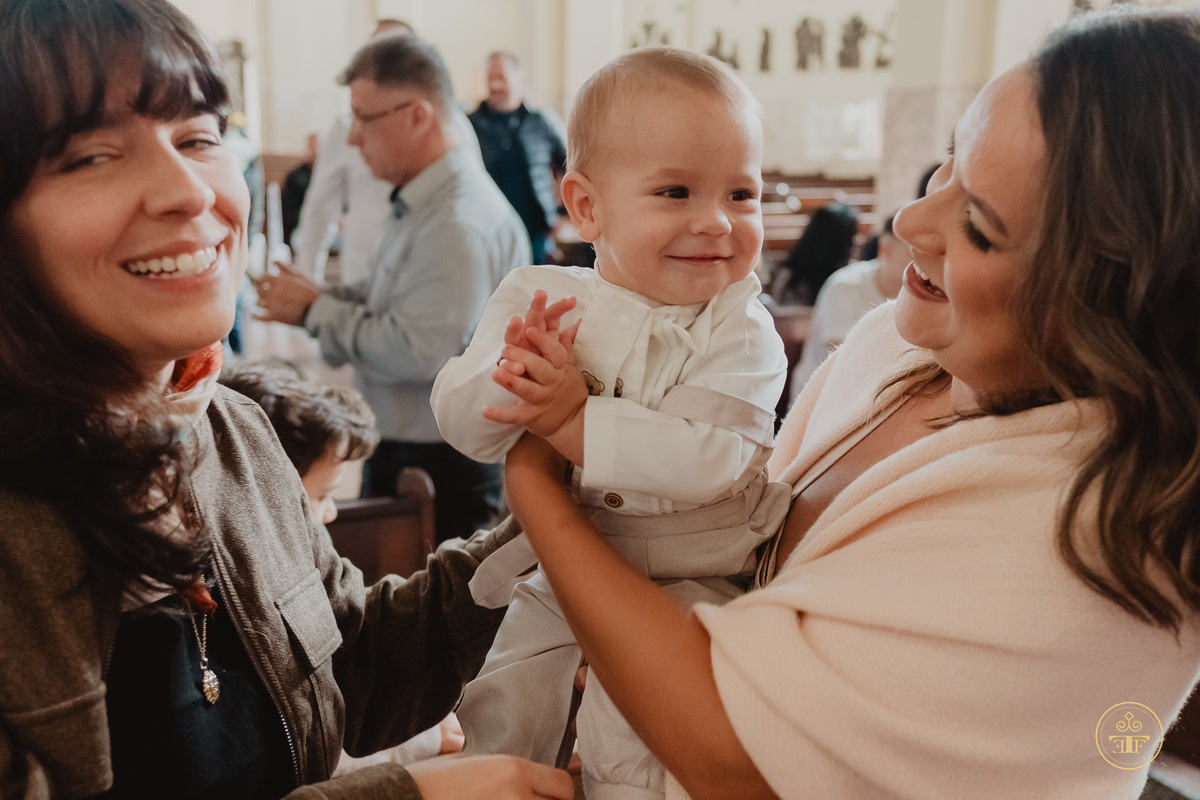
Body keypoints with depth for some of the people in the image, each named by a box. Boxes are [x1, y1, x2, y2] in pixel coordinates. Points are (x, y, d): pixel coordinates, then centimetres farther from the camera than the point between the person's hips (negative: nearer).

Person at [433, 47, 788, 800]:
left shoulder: (740, 329, -13)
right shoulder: (536, 295, -3)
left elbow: (712, 462, -28)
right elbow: (456, 415, -8)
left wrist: (576, 421, -31)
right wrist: (507, 376, -29)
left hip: (689, 582, -3)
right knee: (497, 712, 13)